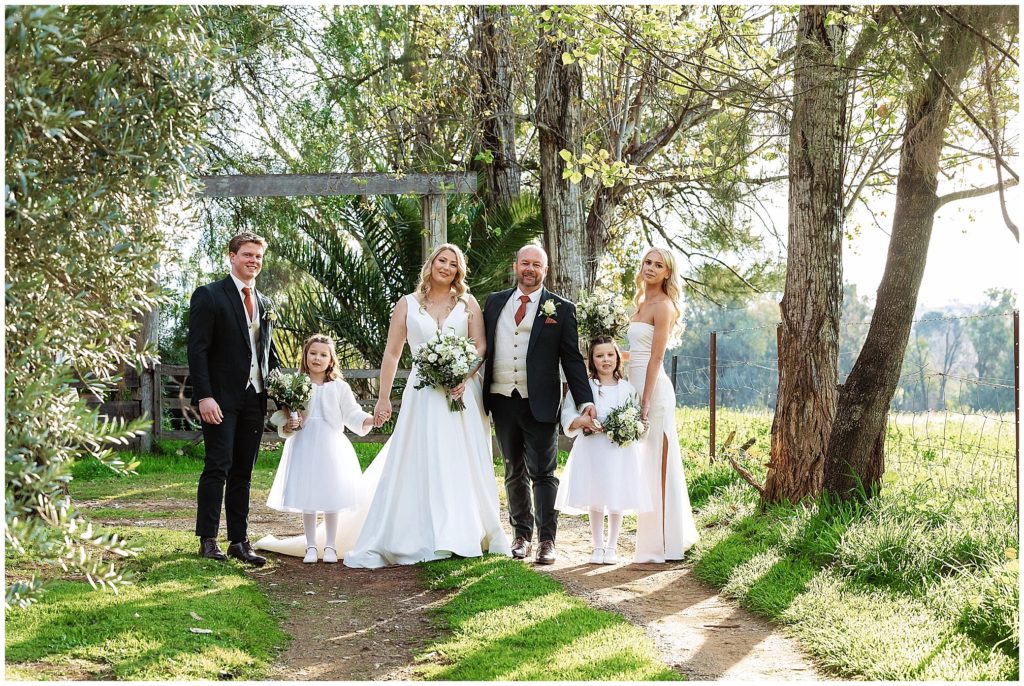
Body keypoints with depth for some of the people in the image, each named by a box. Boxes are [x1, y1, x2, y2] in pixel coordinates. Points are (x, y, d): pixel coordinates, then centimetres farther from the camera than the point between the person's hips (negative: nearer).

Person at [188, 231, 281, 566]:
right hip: (221, 399, -6)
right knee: (218, 467, -7)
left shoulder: (265, 303, 16)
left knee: (243, 472, 8)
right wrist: (204, 396, -18)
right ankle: (207, 539, 1)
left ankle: (239, 541, 13)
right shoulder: (209, 296, -3)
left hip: (255, 399, 6)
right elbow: (197, 349, -9)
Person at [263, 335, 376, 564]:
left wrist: (370, 419, -19)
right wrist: (287, 427, -17)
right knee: (306, 499, 5)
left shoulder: (339, 387, 1)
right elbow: (280, 416, 3)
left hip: (331, 447, -1)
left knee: (331, 498, 3)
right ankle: (311, 547, 16)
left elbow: (352, 415, -1)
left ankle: (330, 547, 15)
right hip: (303, 447, 1)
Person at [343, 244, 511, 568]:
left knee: (461, 465, 5)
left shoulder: (467, 303, 8)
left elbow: (481, 346, 3)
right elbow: (392, 353, 6)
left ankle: (464, 534, 14)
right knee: (418, 465, -2)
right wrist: (383, 398, 0)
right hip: (422, 393, -1)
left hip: (462, 392, 1)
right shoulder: (408, 304, 7)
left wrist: (465, 377, -14)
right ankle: (419, 537, 2)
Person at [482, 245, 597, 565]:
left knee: (543, 473, -1)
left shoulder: (561, 309, 1)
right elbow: (483, 347, 11)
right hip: (502, 400, 4)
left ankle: (546, 539, 6)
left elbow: (572, 359, 0)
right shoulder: (494, 302, 11)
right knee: (514, 472, 13)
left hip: (540, 403, -3)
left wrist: (586, 401, -6)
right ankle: (522, 534, 25)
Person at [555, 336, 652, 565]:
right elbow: (568, 417, 0)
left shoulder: (628, 389, 6)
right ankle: (598, 547, 17)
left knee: (617, 501, 3)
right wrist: (585, 421, -18)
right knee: (594, 501, 5)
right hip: (591, 450, 0)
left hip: (620, 451, 1)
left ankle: (612, 547, 16)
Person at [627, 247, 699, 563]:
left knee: (656, 464, -4)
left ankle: (663, 545, 2)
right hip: (637, 385, 9)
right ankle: (662, 538, 21)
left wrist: (646, 401, -19)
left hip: (653, 388, -9)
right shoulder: (642, 303, 16)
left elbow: (656, 358, -15)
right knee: (646, 464, 13)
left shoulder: (663, 306, -10)